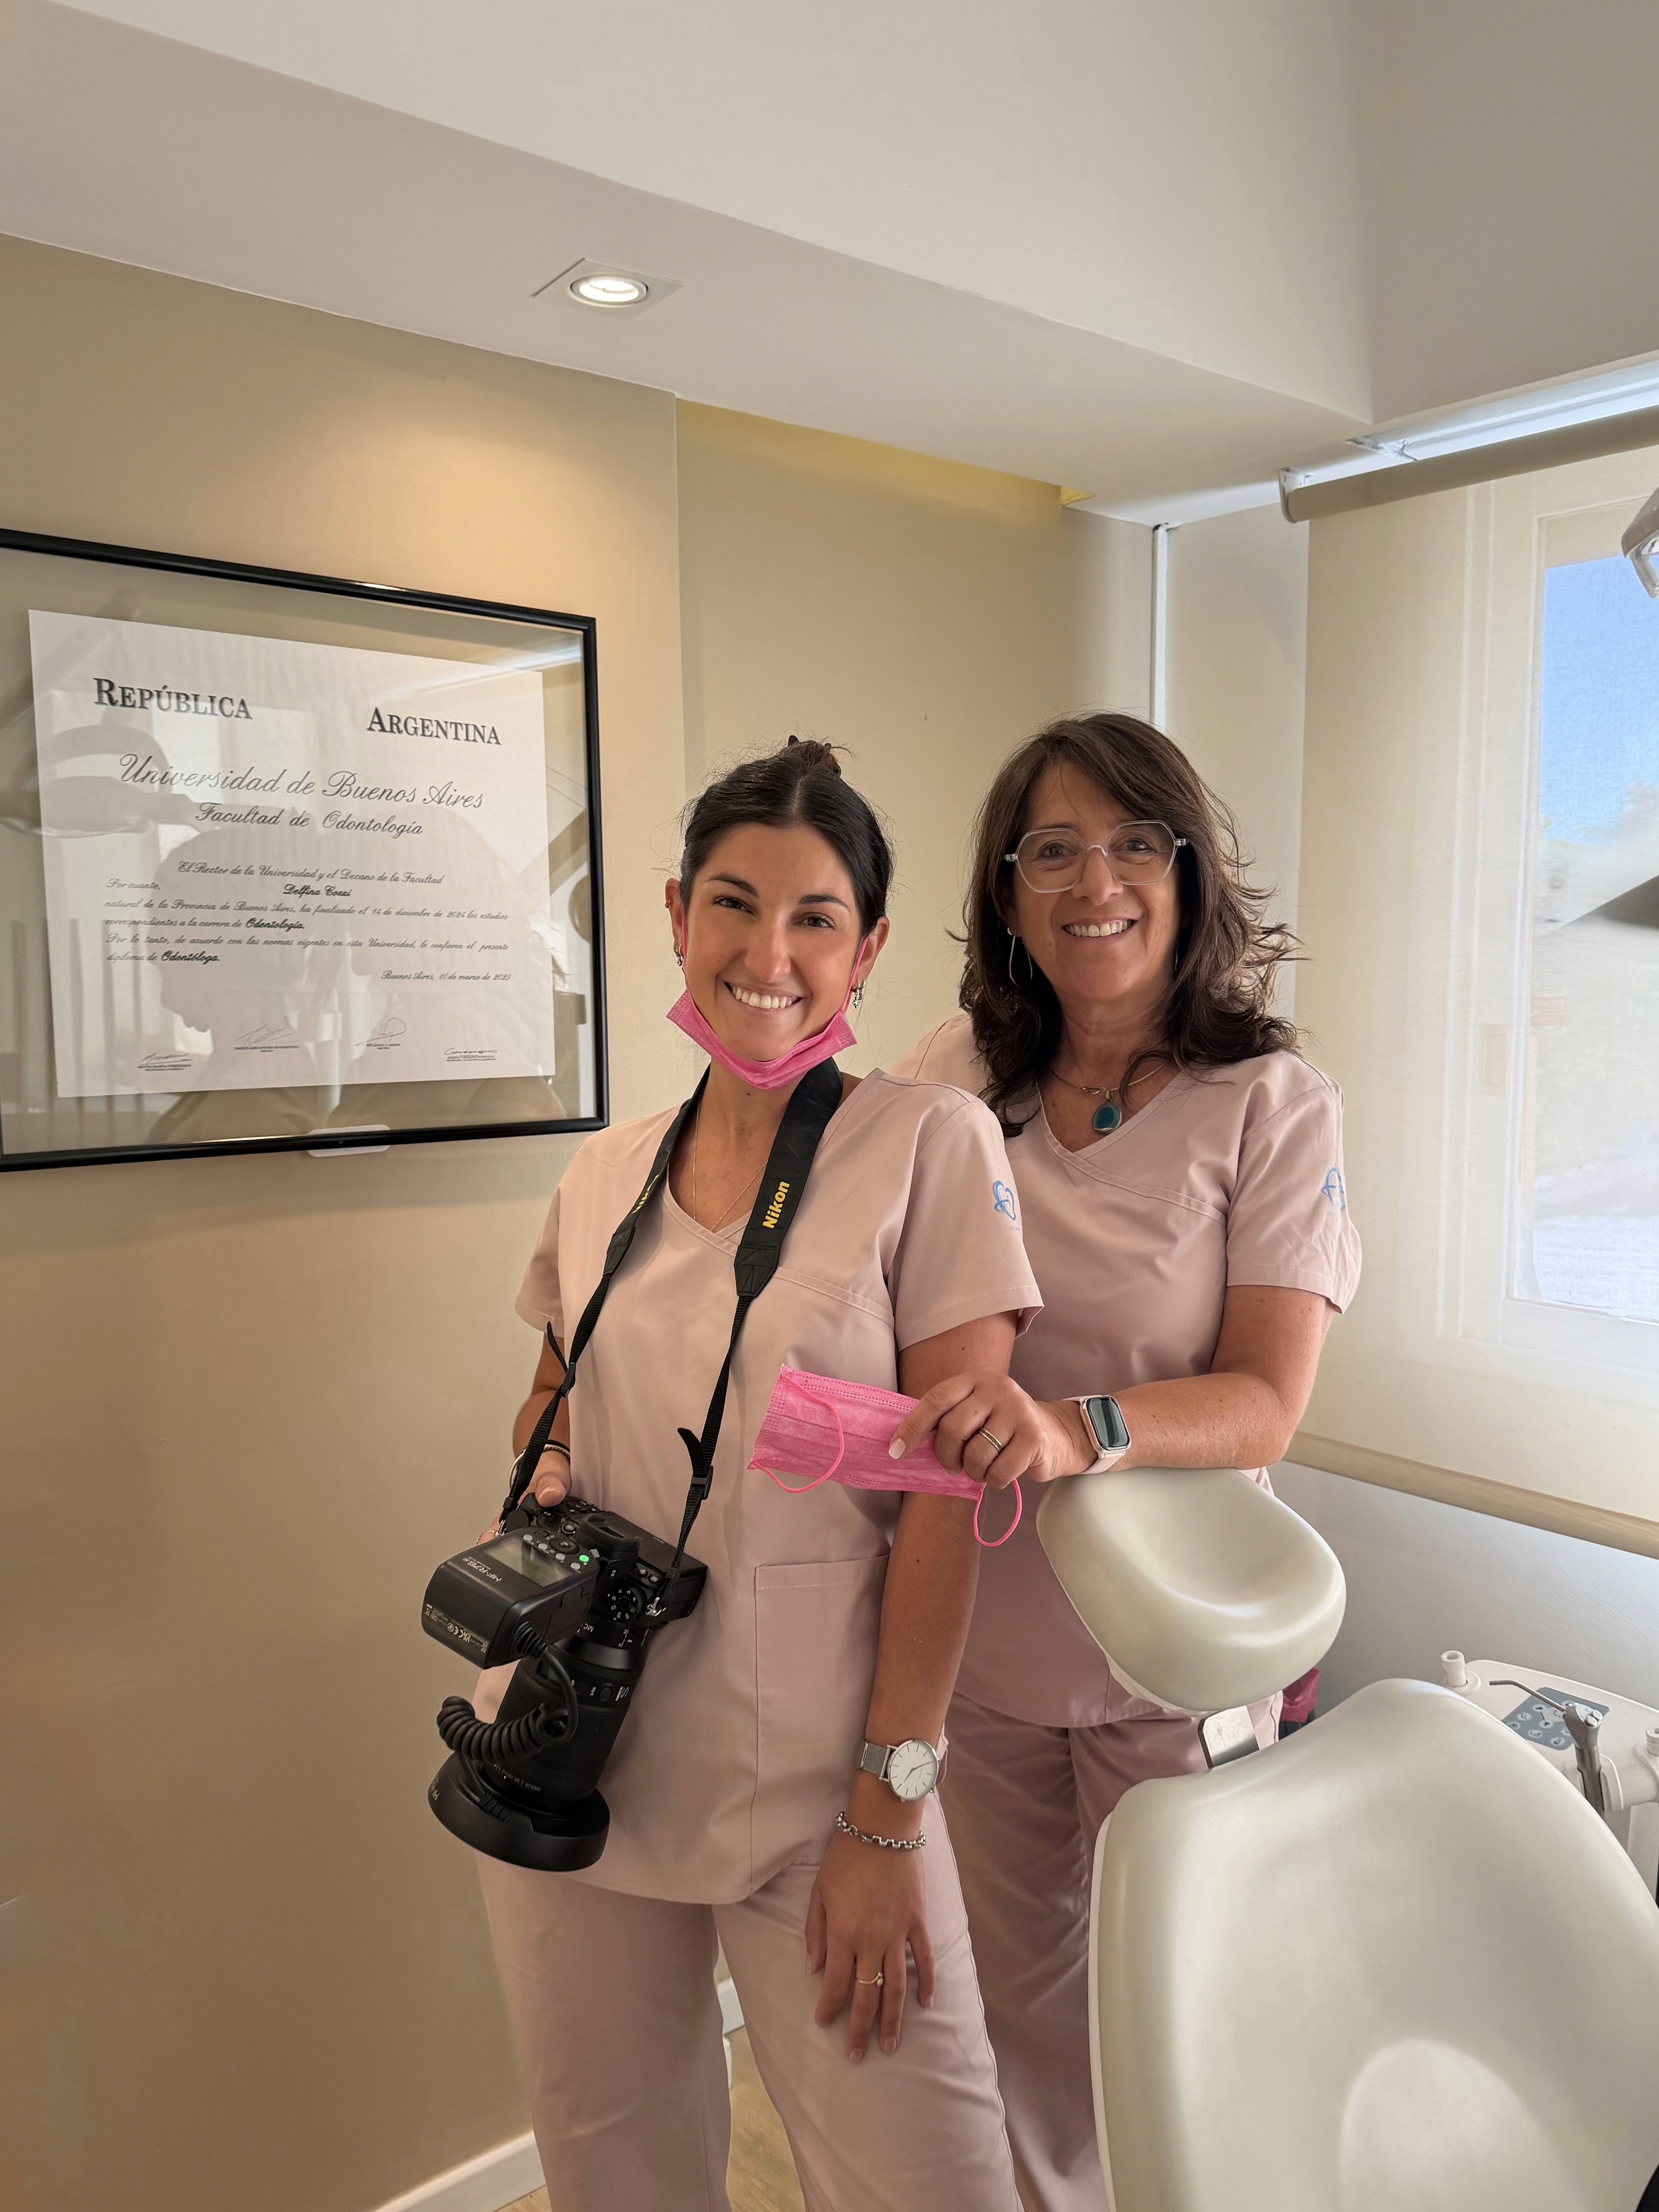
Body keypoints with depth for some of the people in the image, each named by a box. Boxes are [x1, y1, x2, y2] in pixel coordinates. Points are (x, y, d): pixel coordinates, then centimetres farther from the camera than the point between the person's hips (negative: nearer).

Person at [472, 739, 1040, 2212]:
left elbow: (947, 1493, -12)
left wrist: (886, 1819, -13)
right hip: (571, 1760, 4)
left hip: (813, 1767, -3)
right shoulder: (602, 1174, 4)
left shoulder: (931, 1144, -9)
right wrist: (543, 1454, -4)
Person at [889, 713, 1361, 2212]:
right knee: (1020, 1990, 22)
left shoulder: (1274, 1107, -12)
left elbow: (1265, 1404, -18)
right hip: (976, 1625, 3)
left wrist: (1076, 1430, -36)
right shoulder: (952, 1082, -4)